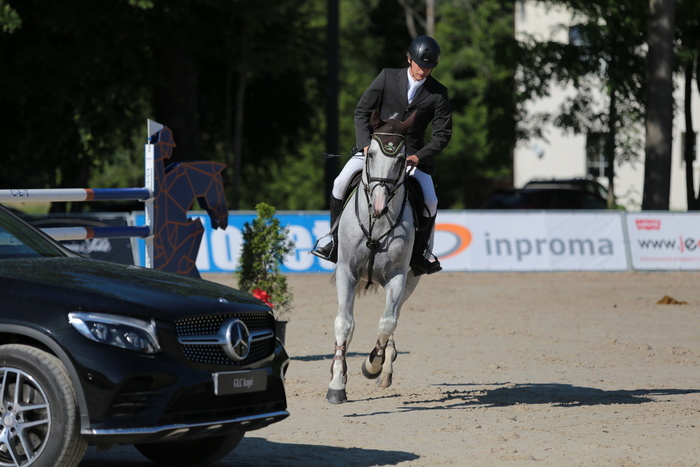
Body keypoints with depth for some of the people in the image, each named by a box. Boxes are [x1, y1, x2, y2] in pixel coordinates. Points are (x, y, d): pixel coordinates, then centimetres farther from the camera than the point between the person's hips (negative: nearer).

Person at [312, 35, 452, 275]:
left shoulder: (438, 94, -6)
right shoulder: (388, 77, -5)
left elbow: (443, 134, -5)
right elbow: (361, 111, -1)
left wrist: (419, 157, -18)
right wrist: (366, 144, -14)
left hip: (412, 153, -1)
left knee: (430, 201, -17)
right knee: (341, 183, -16)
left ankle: (420, 251, 7)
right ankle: (335, 240, 1)